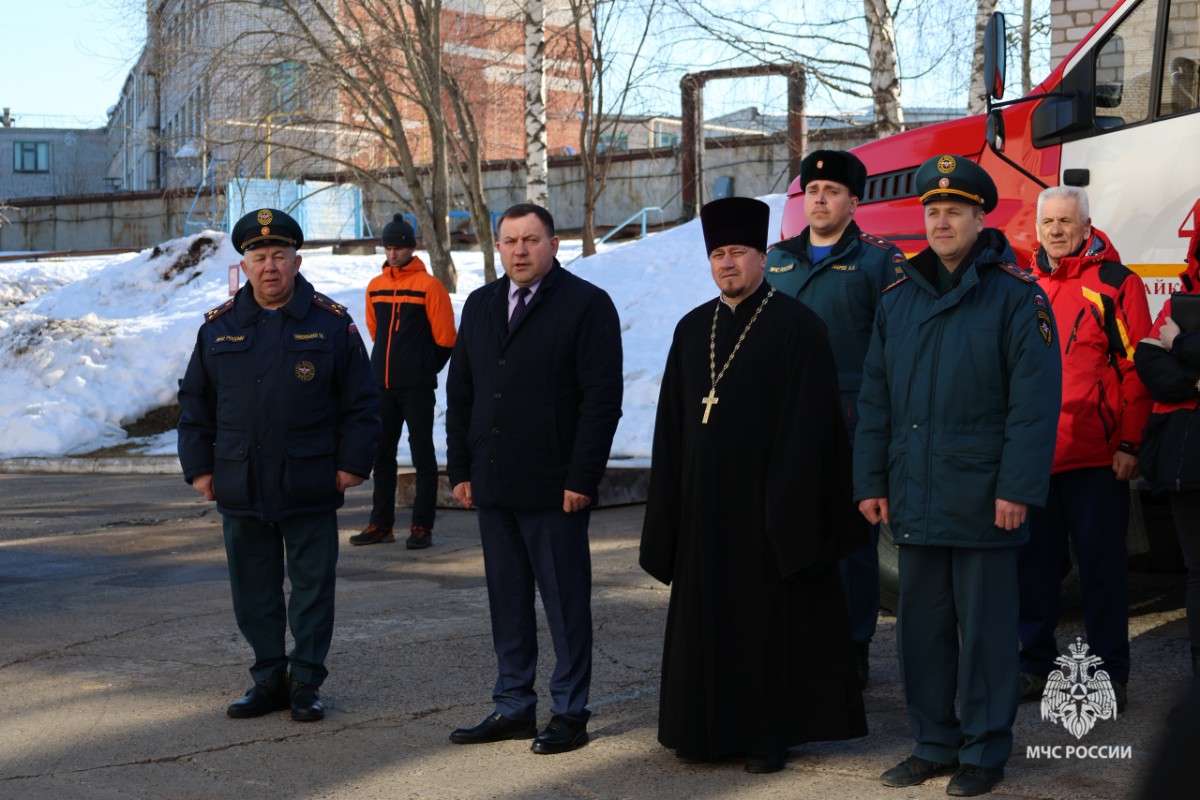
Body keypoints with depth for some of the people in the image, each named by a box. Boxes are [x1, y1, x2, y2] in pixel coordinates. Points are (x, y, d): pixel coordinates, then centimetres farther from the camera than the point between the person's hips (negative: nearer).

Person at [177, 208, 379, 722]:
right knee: (253, 590, 9)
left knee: (312, 586, 4)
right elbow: (195, 403, 12)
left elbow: (361, 402, 2)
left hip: (310, 488, -2)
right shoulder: (219, 327, 7)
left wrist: (352, 464, -4)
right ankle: (269, 678, 21)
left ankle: (306, 682, 16)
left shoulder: (332, 324, 0)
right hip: (240, 486, 3)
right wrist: (198, 466, 6)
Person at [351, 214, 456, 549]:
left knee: (422, 454, 0)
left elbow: (444, 338, -6)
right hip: (382, 386, 6)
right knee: (382, 454, 10)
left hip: (417, 388, -6)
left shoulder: (429, 286, -8)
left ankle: (423, 525, 4)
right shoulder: (375, 287, 9)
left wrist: (425, 369, 2)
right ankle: (381, 523, 17)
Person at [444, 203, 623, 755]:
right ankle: (513, 706, 20)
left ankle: (569, 713, 11)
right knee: (507, 599, 11)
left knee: (565, 601, 2)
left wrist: (582, 479, -14)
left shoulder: (587, 305, -5)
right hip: (493, 485, 6)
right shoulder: (480, 306, 14)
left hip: (555, 487, -6)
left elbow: (602, 397, -10)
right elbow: (460, 392, 17)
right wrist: (460, 470, 9)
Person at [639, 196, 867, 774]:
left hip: (764, 505, -5)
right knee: (707, 614, 11)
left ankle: (770, 734, 14)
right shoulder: (692, 329, 10)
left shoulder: (796, 327, -7)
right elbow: (672, 423, 11)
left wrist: (789, 505, -16)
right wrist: (669, 506, 6)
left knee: (769, 615, 3)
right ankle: (710, 727, 22)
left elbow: (808, 424, -11)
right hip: (704, 503, 5)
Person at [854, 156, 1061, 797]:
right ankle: (932, 744, 23)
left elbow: (1035, 400, -10)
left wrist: (1017, 489, -15)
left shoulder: (1016, 296, -5)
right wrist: (871, 481, 6)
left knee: (984, 627, 3)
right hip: (914, 498, 5)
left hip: (982, 499, -5)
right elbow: (874, 400, 12)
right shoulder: (898, 299, 11)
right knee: (921, 626, 11)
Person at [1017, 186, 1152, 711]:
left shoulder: (1116, 284, -2)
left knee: (1101, 566, 1)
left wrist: (1131, 443, -11)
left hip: (1097, 457, -4)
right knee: (1034, 563, 10)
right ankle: (1036, 665, 22)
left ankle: (1108, 674, 11)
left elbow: (1136, 367, -6)